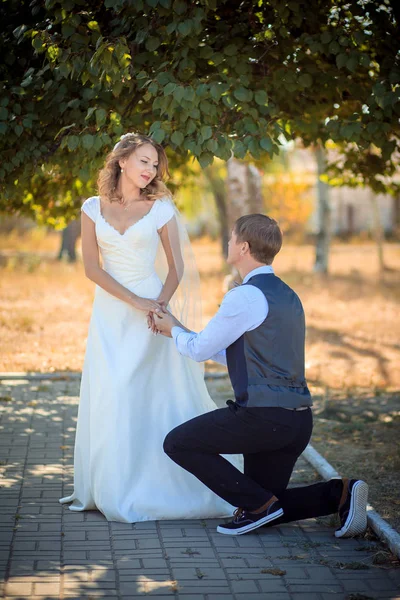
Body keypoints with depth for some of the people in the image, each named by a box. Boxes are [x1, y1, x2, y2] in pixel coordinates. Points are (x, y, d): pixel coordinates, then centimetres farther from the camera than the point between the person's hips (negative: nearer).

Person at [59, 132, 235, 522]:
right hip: (109, 313, 2)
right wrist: (135, 301, -13)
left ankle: (153, 487, 6)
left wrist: (159, 305, -16)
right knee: (108, 398, 4)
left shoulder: (160, 208, 0)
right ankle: (108, 488, 14)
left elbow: (177, 267, 1)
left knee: (156, 396, -4)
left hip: (150, 308, -2)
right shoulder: (93, 208, 4)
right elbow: (92, 267, -2)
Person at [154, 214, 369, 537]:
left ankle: (258, 503, -2)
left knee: (177, 444, 2)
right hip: (297, 420, 9)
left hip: (263, 417, -9)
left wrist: (174, 330, 18)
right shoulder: (286, 296, 18)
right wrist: (183, 332, 30)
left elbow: (200, 350, -3)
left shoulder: (245, 297, -13)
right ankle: (339, 494, 1)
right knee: (266, 508, 19)